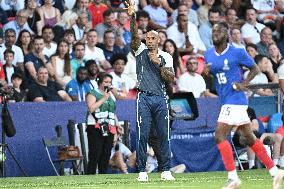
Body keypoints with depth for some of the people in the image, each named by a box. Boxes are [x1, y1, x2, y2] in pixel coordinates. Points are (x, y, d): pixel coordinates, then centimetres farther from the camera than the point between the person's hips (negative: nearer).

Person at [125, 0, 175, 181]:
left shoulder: (166, 56, 11)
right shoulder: (141, 51, 9)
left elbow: (171, 78, 2)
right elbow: (135, 35, -8)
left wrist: (158, 63, -8)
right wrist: (132, 17, -23)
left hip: (161, 99, 1)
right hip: (144, 98, -1)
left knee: (164, 136, 0)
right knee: (143, 135, -5)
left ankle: (166, 171, 4)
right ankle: (142, 171, -3)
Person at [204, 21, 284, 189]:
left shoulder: (237, 52, -9)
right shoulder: (209, 54, 10)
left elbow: (255, 68, 0)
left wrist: (244, 84, -14)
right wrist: (206, 72, -4)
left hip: (235, 99, -8)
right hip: (226, 100, 8)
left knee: (220, 136, -16)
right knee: (250, 138, 12)